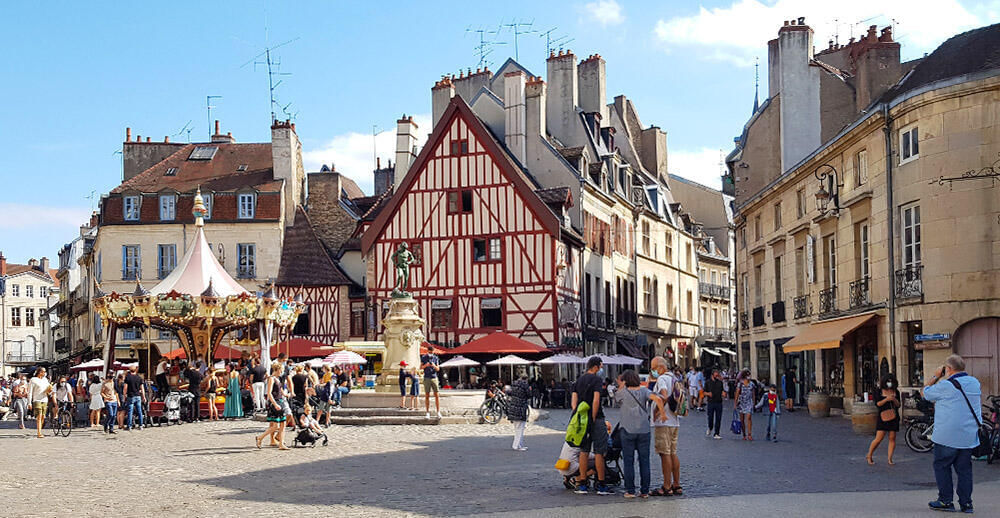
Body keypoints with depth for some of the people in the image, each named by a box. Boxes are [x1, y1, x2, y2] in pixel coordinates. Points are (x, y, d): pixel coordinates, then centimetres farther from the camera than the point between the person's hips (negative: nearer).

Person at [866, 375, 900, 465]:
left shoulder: (896, 392, 10)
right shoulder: (880, 392, 3)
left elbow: (898, 405, 8)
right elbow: (877, 404, -5)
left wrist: (894, 400, -12)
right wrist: (886, 399, -17)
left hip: (893, 417, 3)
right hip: (883, 417, -3)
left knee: (892, 438, -1)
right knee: (879, 438, -8)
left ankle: (890, 459, 5)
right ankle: (869, 456, 8)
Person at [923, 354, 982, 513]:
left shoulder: (945, 386, -14)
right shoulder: (975, 383, 6)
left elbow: (926, 393, 0)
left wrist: (935, 376, 7)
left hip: (947, 436, -6)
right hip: (969, 436, 6)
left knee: (942, 466, 6)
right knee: (964, 469, 11)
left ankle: (946, 501, 6)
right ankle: (966, 503, 10)